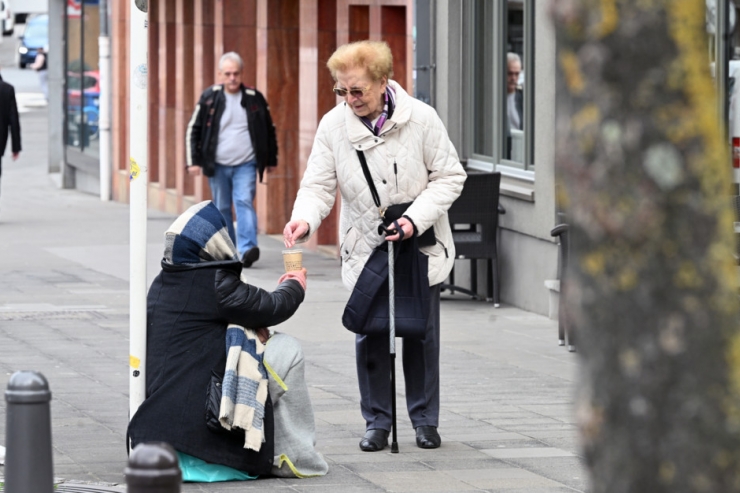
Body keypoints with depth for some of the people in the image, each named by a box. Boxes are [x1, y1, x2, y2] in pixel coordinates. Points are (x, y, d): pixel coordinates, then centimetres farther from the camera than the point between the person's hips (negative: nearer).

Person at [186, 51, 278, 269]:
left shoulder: (254, 98, 2)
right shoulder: (209, 97, 0)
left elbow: (269, 129, 14)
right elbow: (193, 130, 5)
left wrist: (271, 159, 13)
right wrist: (193, 161, -2)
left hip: (246, 165, -1)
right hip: (218, 165, 1)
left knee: (245, 202, -15)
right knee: (222, 208, 8)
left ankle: (247, 249, -24)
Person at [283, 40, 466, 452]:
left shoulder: (421, 119, -13)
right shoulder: (333, 125, -9)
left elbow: (449, 177, -7)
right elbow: (319, 185, -8)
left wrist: (416, 219, -21)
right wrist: (305, 219, -30)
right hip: (365, 249, 1)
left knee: (421, 335, 7)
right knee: (369, 337, 1)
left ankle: (425, 419, 22)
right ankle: (377, 421, 15)